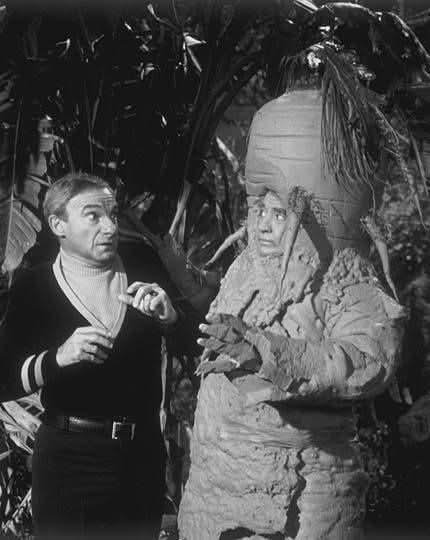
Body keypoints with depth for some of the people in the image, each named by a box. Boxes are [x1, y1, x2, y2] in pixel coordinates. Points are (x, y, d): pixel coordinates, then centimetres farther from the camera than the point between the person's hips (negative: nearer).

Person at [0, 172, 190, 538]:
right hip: (70, 457, -3)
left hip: (144, 452, 3)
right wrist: (59, 357, -25)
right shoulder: (33, 289, -5)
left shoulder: (143, 265, 3)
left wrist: (168, 314, -18)